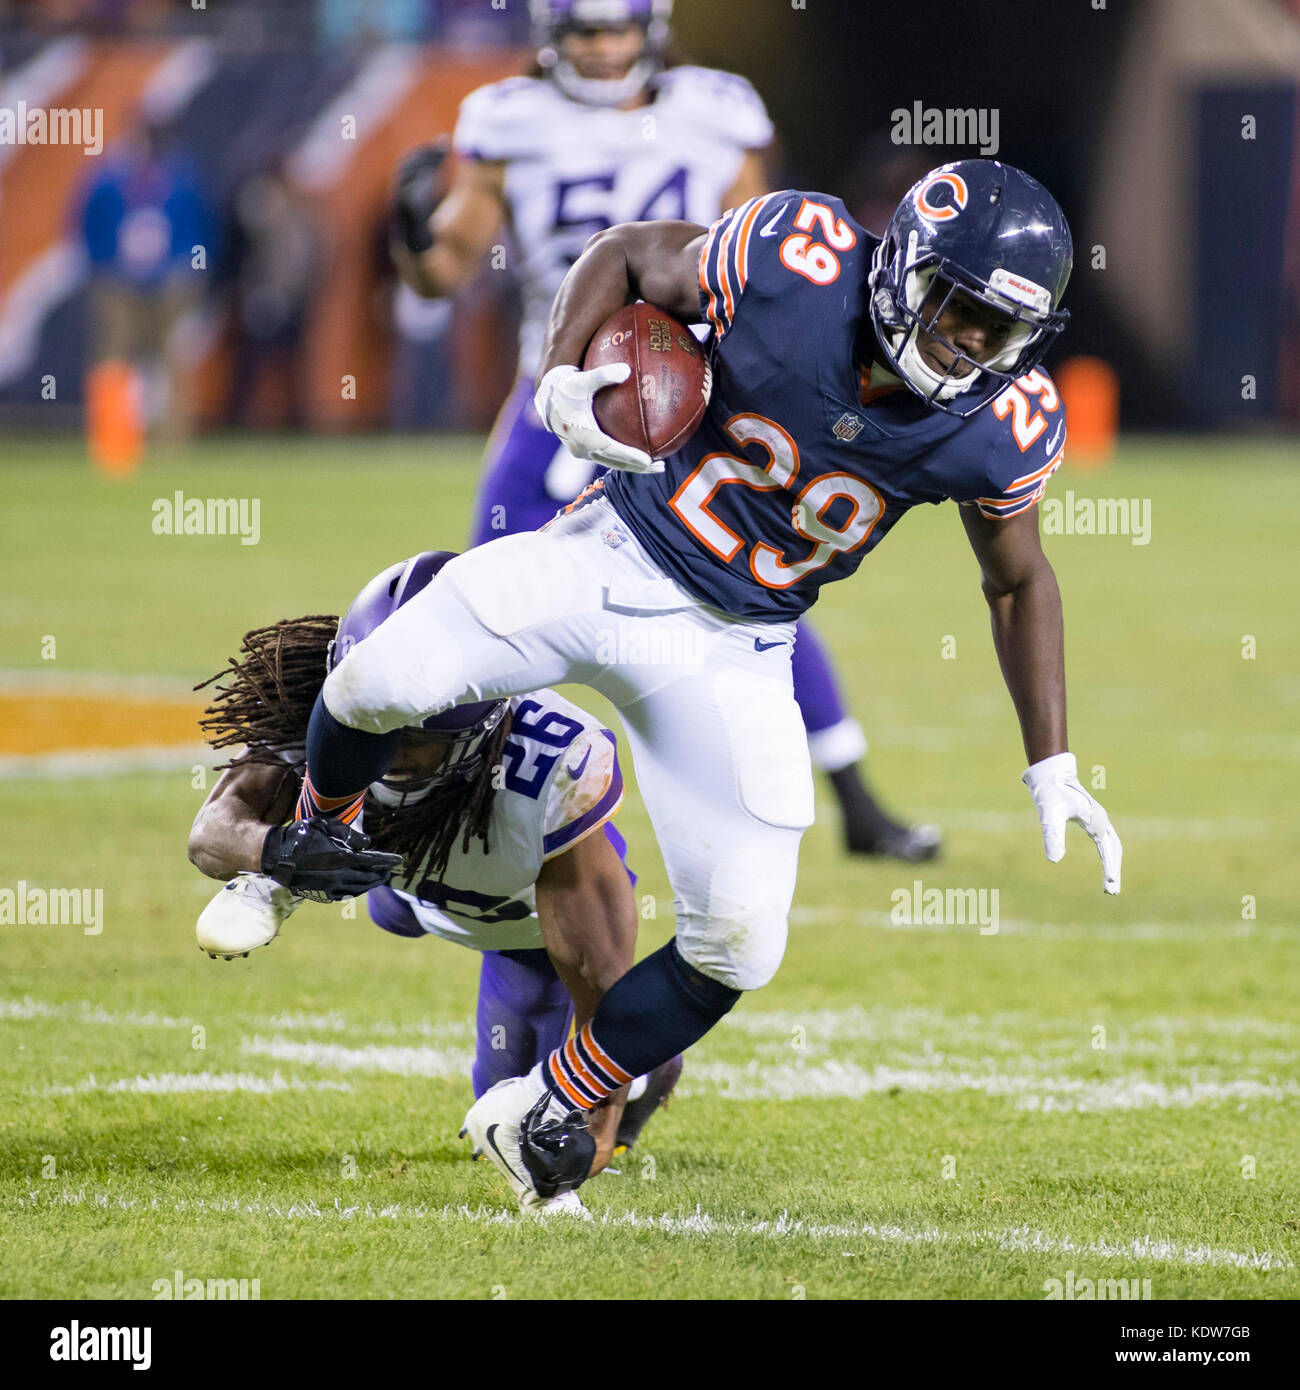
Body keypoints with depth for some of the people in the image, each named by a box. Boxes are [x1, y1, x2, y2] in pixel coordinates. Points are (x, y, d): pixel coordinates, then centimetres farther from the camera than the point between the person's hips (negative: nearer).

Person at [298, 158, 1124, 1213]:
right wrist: (561, 380, -22)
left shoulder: (1001, 428, -13)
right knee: (383, 686, -17)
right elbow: (626, 257, -4)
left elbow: (1020, 584, 5)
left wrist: (1053, 769, 3)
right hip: (614, 558, -1)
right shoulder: (794, 263, -21)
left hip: (731, 651, 1)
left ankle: (545, 1112, 18)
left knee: (738, 946, -7)